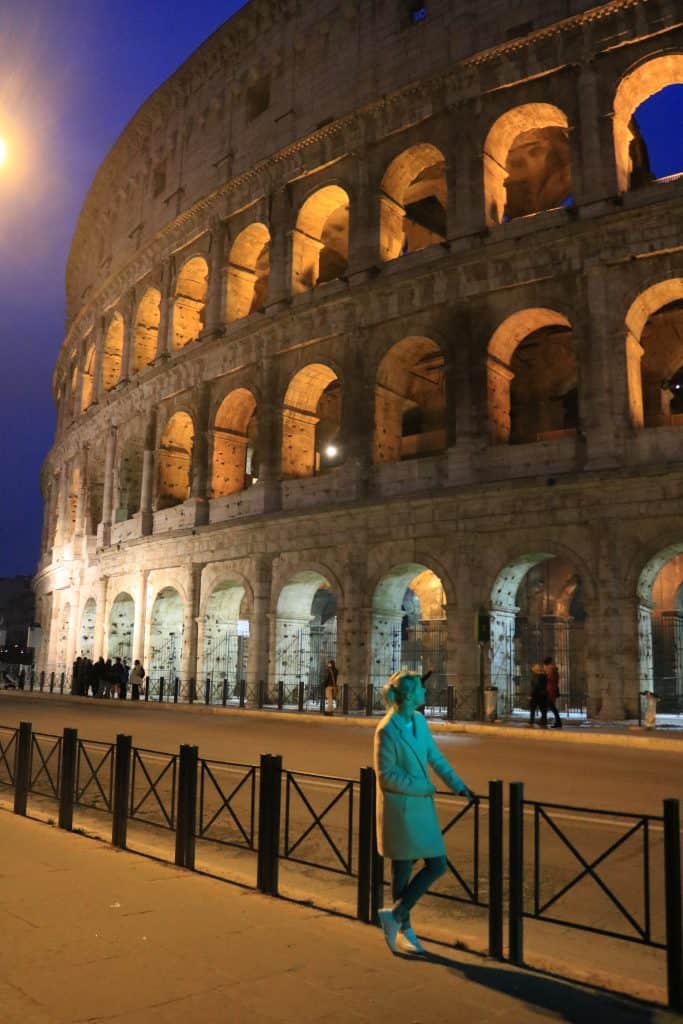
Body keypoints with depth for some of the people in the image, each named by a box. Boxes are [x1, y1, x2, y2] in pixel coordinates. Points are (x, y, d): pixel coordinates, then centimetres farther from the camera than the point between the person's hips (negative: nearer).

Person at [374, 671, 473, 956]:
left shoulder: (419, 721, 4)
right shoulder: (387, 731, -20)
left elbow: (435, 757, 10)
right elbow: (386, 775, -17)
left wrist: (457, 785, 3)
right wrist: (423, 787, -14)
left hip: (421, 806, 8)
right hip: (400, 807, -8)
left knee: (437, 866, 8)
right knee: (402, 869, 3)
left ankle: (397, 918, 20)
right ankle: (402, 925, 22)